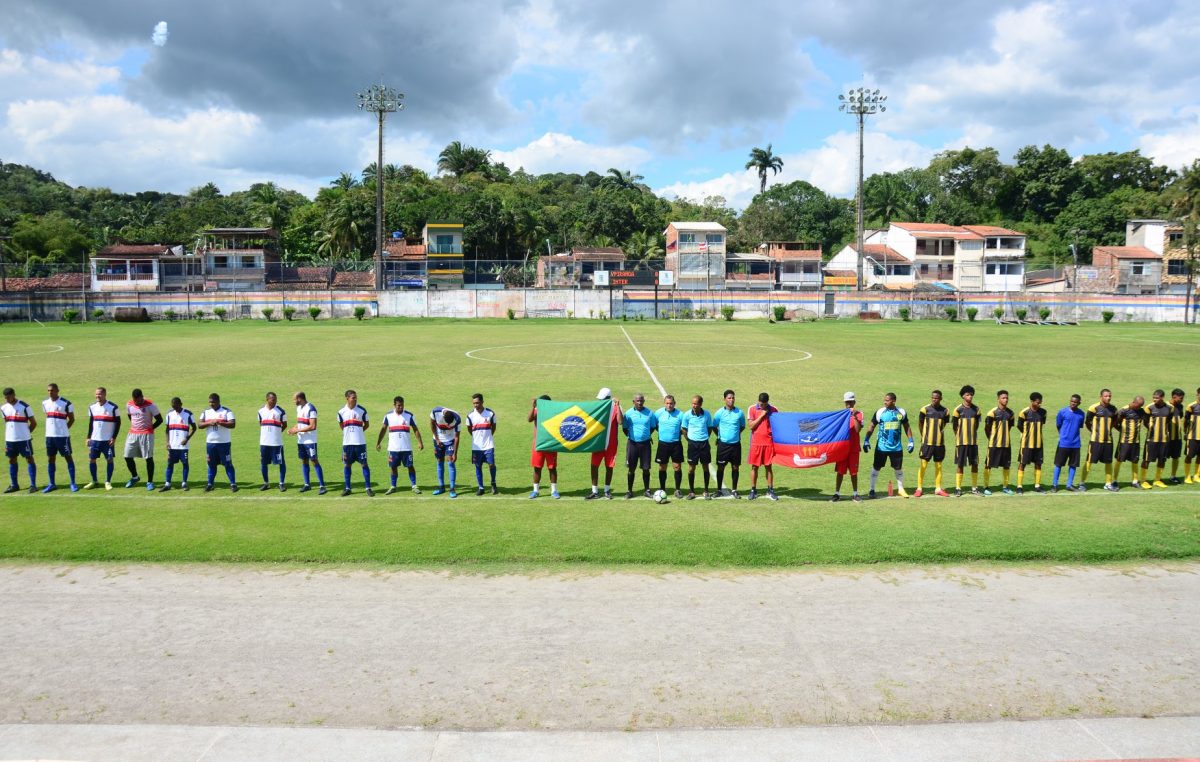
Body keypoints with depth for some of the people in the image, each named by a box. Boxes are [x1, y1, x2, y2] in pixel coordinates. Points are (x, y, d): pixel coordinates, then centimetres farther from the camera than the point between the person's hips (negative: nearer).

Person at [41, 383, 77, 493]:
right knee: (50, 459, 8)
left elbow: (72, 419, 0)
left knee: (68, 458, 0)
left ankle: (73, 483, 4)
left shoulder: (66, 403, -8)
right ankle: (51, 484, 16)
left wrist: (64, 429, -3)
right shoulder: (45, 403, 9)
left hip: (63, 435, -5)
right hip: (49, 435, 5)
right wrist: (52, 429, 10)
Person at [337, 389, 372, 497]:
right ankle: (347, 488, 17)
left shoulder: (362, 410, -3)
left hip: (360, 442, -2)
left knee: (364, 464, -2)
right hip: (347, 442, 2)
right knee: (347, 465, 7)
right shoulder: (341, 411, 1)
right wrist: (348, 432, 10)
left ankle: (368, 488, 4)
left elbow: (367, 424, 9)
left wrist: (358, 431, 2)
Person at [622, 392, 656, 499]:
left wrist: (647, 435, 5)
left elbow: (652, 426, 12)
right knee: (631, 469, 5)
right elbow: (624, 428, 6)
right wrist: (630, 436, 2)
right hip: (632, 443, -1)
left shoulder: (649, 413, 0)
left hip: (645, 443, 1)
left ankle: (646, 490, 17)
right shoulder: (629, 413, -2)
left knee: (646, 468, 4)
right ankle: (629, 491, 14)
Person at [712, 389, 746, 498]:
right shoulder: (719, 413, -4)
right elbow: (714, 426, 9)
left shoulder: (739, 413, 0)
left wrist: (736, 434, 8)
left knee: (735, 467, 6)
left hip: (736, 444, 1)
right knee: (721, 467, 5)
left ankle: (734, 490, 17)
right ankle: (719, 489, 17)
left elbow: (742, 426, 14)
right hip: (723, 444, -1)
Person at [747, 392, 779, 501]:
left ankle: (770, 490, 14)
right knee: (754, 466, 4)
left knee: (768, 466, 5)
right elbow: (751, 426, -7)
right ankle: (753, 490, 13)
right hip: (756, 442, 0)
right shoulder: (752, 409, -2)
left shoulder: (773, 409, 0)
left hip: (769, 442, 0)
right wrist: (761, 415, -13)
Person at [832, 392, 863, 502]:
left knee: (854, 472, 6)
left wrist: (854, 416, -18)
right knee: (840, 471, 3)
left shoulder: (859, 414, 0)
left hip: (854, 448, -1)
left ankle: (855, 494, 16)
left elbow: (858, 429, -13)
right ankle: (837, 493, 9)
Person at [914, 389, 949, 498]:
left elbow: (943, 424, 15)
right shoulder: (925, 409, -5)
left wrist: (938, 433, 11)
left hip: (940, 442, 3)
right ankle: (919, 488, 4)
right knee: (923, 464, -2)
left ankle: (938, 489, 18)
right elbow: (920, 424, 6)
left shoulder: (945, 411, 1)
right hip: (927, 442, -2)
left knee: (938, 465, 9)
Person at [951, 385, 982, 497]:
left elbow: (977, 423, 15)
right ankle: (958, 488, 5)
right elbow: (954, 425, 1)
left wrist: (973, 434, 10)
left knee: (975, 464, 6)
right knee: (960, 464, 0)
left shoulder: (976, 409, 6)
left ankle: (974, 488, 15)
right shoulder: (958, 409, -5)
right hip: (961, 441, -4)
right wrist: (958, 437, 2)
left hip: (974, 441, 4)